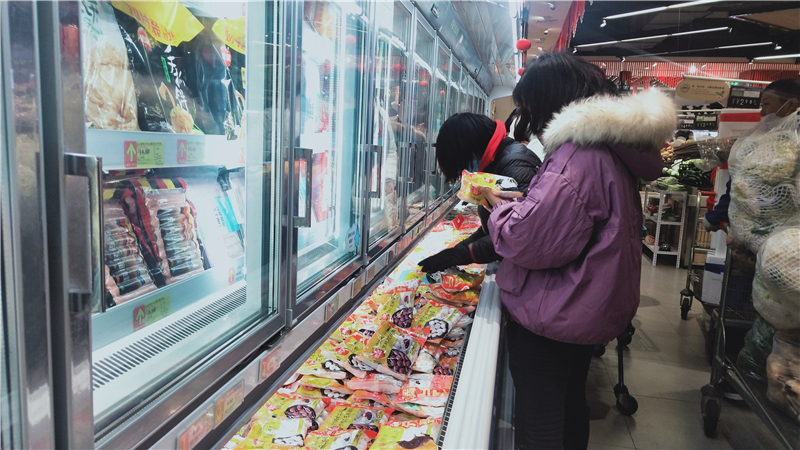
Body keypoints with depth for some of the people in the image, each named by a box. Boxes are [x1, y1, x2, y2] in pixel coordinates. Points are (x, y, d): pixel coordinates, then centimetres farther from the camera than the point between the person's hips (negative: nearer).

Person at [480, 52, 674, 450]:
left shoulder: (577, 156, -25)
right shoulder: (612, 151, 9)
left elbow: (529, 241, -27)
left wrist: (499, 206, -9)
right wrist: (517, 203, 6)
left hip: (549, 319, -10)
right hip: (590, 310, 10)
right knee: (571, 406, 28)